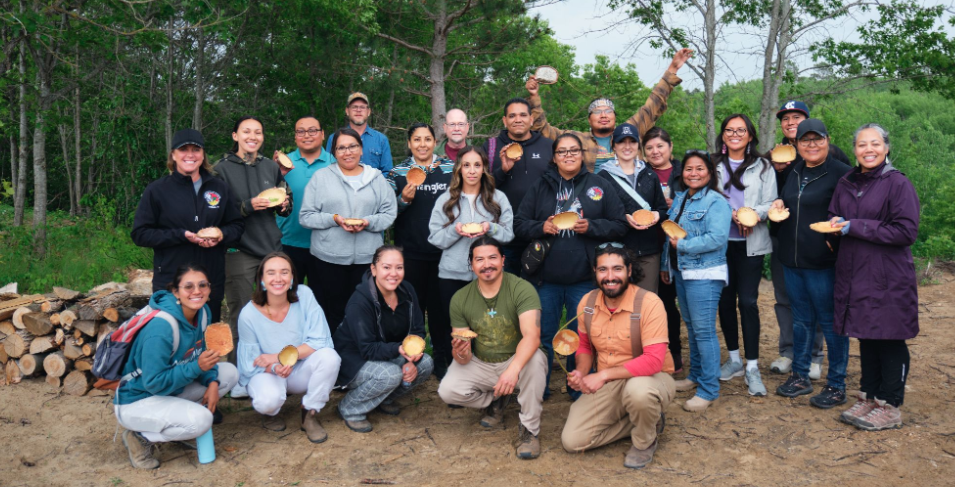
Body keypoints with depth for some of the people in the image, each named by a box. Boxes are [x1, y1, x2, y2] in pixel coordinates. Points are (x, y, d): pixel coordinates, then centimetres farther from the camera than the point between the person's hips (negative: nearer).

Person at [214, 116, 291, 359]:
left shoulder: (271, 166, 12)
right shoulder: (222, 169, -1)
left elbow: (285, 208, 21)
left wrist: (284, 205, -2)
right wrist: (248, 206, -19)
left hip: (272, 248, 4)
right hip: (239, 252, -4)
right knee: (241, 316, -1)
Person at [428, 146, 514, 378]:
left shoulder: (498, 198, 6)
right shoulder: (446, 199, 6)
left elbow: (509, 234, 2)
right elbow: (435, 237, 1)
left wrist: (491, 228, -17)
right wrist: (455, 231, -17)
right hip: (452, 274, 0)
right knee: (452, 326, 8)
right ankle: (450, 367, 24)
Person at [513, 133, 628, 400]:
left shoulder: (601, 186, 5)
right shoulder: (539, 187, 8)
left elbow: (619, 225, 2)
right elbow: (519, 224, 6)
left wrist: (591, 226, -14)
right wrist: (541, 227, -13)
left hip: (584, 278, -1)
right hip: (546, 277, 1)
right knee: (543, 335, 9)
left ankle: (580, 391, 24)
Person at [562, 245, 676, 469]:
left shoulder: (649, 303, -21)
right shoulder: (587, 302, -3)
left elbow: (654, 360, -27)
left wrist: (604, 374, -30)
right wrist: (581, 372, -11)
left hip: (650, 378, -5)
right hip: (606, 385, 5)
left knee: (638, 390, -42)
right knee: (572, 441, -9)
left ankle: (645, 442, -5)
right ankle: (646, 421, 11)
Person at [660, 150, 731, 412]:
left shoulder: (716, 202, -12)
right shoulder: (679, 199, 12)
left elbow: (717, 238, -22)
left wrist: (682, 245, -18)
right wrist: (666, 265, 17)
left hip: (704, 274, -8)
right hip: (681, 272, 8)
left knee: (703, 330, -6)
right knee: (691, 327, 17)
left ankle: (709, 389, 3)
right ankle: (695, 376, 31)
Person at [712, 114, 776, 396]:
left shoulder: (763, 167, 6)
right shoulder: (714, 166, 7)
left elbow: (771, 203, 1)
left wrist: (755, 213, -19)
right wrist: (731, 214, -15)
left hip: (751, 244, -2)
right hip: (721, 242, 2)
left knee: (748, 301, -6)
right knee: (725, 300, 7)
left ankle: (752, 367, 1)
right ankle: (734, 359, 22)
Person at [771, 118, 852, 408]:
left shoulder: (841, 173, -8)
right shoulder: (793, 173, 12)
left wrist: (836, 237, -23)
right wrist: (778, 205, 5)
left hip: (822, 262, -6)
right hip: (791, 260, 7)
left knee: (830, 322, 2)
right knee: (800, 319, 16)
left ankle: (836, 386, 13)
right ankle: (800, 377, 28)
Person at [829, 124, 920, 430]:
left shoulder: (898, 183, -9)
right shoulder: (845, 184, 9)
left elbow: (906, 232, -14)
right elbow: (834, 217, 21)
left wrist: (855, 227, -16)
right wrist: (835, 225, -3)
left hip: (888, 279, -5)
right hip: (854, 275, 6)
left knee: (890, 342, 3)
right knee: (865, 339, 14)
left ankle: (890, 408, 14)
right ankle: (869, 398, 26)